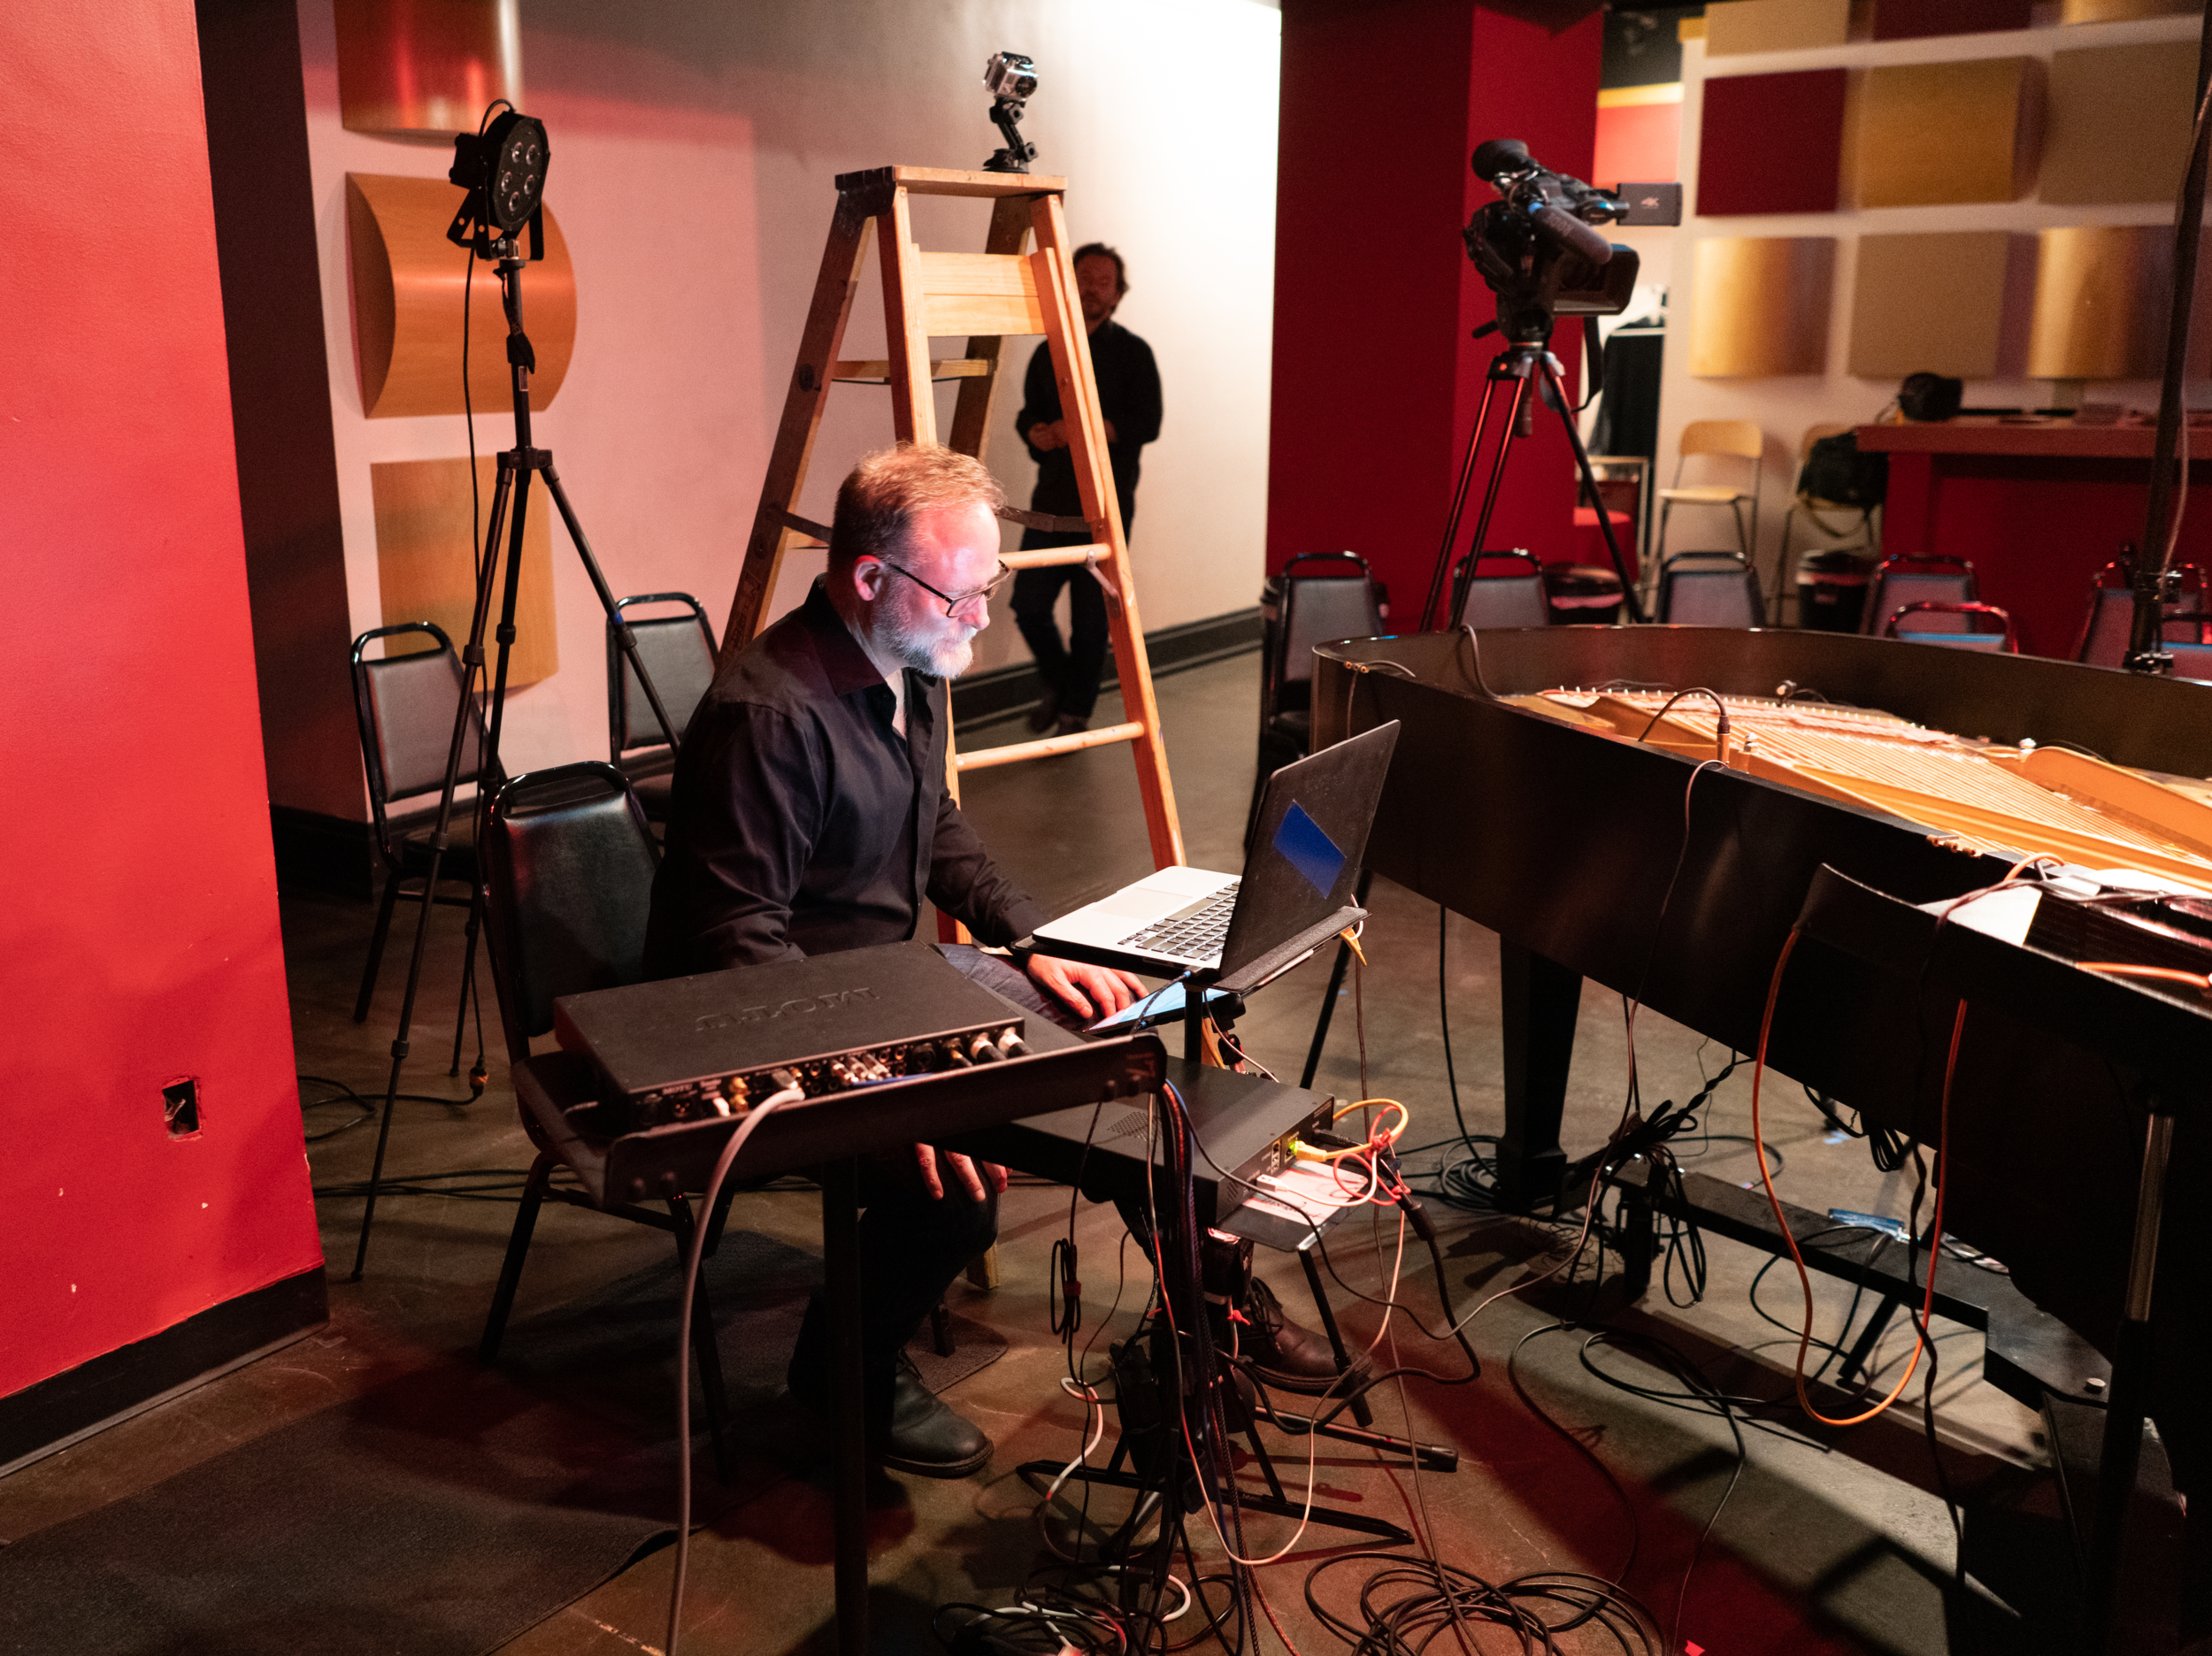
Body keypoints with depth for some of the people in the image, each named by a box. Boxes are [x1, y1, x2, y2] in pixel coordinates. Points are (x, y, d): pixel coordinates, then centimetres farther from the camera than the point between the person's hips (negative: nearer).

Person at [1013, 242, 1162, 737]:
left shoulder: (1132, 352, 0)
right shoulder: (1049, 352, 14)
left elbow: (1146, 423, -9)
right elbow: (1028, 414, 18)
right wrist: (1037, 432, -6)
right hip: (1051, 499, 4)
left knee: (1091, 618, -1)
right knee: (1029, 605, 0)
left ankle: (1076, 711, 15)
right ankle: (1057, 683, 27)